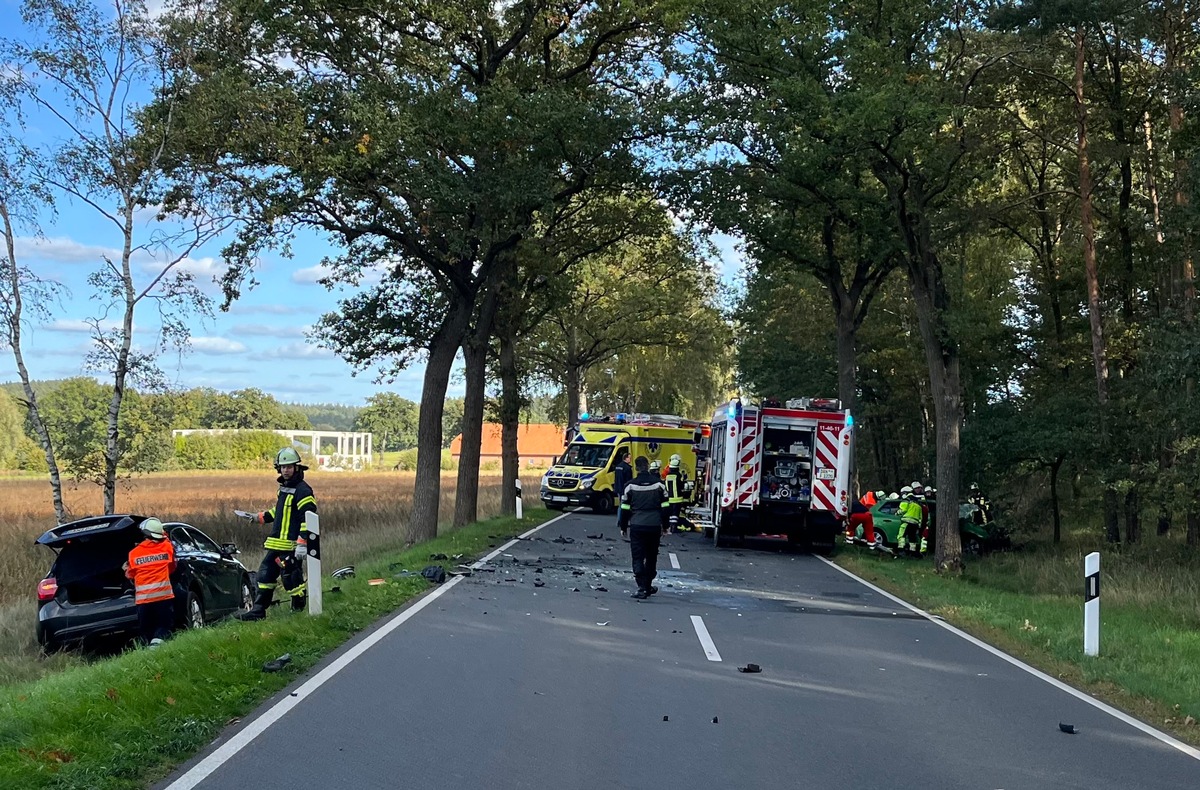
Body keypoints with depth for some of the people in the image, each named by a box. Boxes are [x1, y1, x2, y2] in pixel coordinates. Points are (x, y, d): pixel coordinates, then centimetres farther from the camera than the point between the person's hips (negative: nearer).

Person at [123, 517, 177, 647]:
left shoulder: (134, 553, 1)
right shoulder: (167, 547, 2)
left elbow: (131, 575, 13)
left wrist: (126, 569, 35)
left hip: (142, 597, 1)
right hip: (164, 595, -1)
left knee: (145, 630, 11)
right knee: (164, 624, 3)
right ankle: (157, 640, -22)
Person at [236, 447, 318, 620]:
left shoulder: (303, 491, -13)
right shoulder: (283, 487, 17)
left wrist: (302, 544, -24)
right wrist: (261, 517, 25)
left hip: (291, 546, -10)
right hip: (276, 544, 10)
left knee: (292, 580, -6)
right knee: (265, 575, 11)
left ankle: (299, 611, 7)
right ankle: (258, 610, 17)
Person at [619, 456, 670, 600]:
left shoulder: (630, 485, -3)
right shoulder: (659, 484, 1)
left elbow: (625, 509, 1)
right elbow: (665, 507, 3)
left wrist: (623, 527, 13)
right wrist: (665, 526, 14)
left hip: (637, 526, -2)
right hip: (654, 526, 2)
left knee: (638, 558, 1)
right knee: (651, 557, 16)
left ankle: (642, 588, -11)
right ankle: (648, 586, 25)